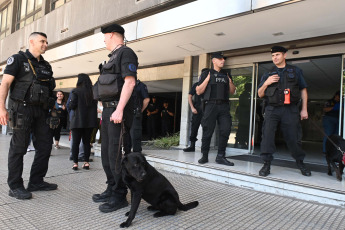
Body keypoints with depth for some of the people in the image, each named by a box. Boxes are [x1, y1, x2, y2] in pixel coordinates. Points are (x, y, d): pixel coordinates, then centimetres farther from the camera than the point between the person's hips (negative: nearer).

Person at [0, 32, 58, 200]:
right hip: (22, 109, -6)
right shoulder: (18, 59, 1)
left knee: (45, 145, 6)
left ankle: (36, 182, 18)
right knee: (19, 148, -1)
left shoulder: (45, 66, 18)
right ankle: (15, 187, 9)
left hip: (41, 111, 7)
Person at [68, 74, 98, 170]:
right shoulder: (93, 92, 3)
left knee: (75, 142, 5)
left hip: (78, 120, -3)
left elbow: (71, 106, -10)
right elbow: (95, 105, 7)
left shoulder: (76, 91, -8)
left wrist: (69, 104, 10)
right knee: (87, 141, 11)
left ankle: (75, 163, 6)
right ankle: (86, 162, 12)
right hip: (90, 121, 4)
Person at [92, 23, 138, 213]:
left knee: (116, 153, -8)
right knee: (107, 152, 12)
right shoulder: (114, 57, 25)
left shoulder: (126, 53, -4)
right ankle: (111, 189, 22)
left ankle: (120, 196, 2)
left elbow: (130, 82, -17)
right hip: (108, 109, 10)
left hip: (118, 109, -10)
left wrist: (119, 110, -23)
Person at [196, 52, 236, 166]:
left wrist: (230, 81, 6)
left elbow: (232, 92, 22)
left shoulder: (226, 75, 21)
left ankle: (220, 156, 4)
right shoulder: (206, 74, 9)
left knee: (225, 130, -5)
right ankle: (204, 156, 11)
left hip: (224, 106, 4)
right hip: (211, 105, -4)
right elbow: (198, 91, 1)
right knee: (207, 132, -2)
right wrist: (207, 79, -8)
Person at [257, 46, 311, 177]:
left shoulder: (296, 71, 14)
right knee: (267, 135, -15)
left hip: (290, 110, 0)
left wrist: (304, 109, 6)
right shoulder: (268, 75, 15)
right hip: (272, 109, 1)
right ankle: (266, 164, -8)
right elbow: (260, 94, 11)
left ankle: (300, 163, 24)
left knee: (292, 138, 3)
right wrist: (266, 83, -7)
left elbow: (303, 90, 14)